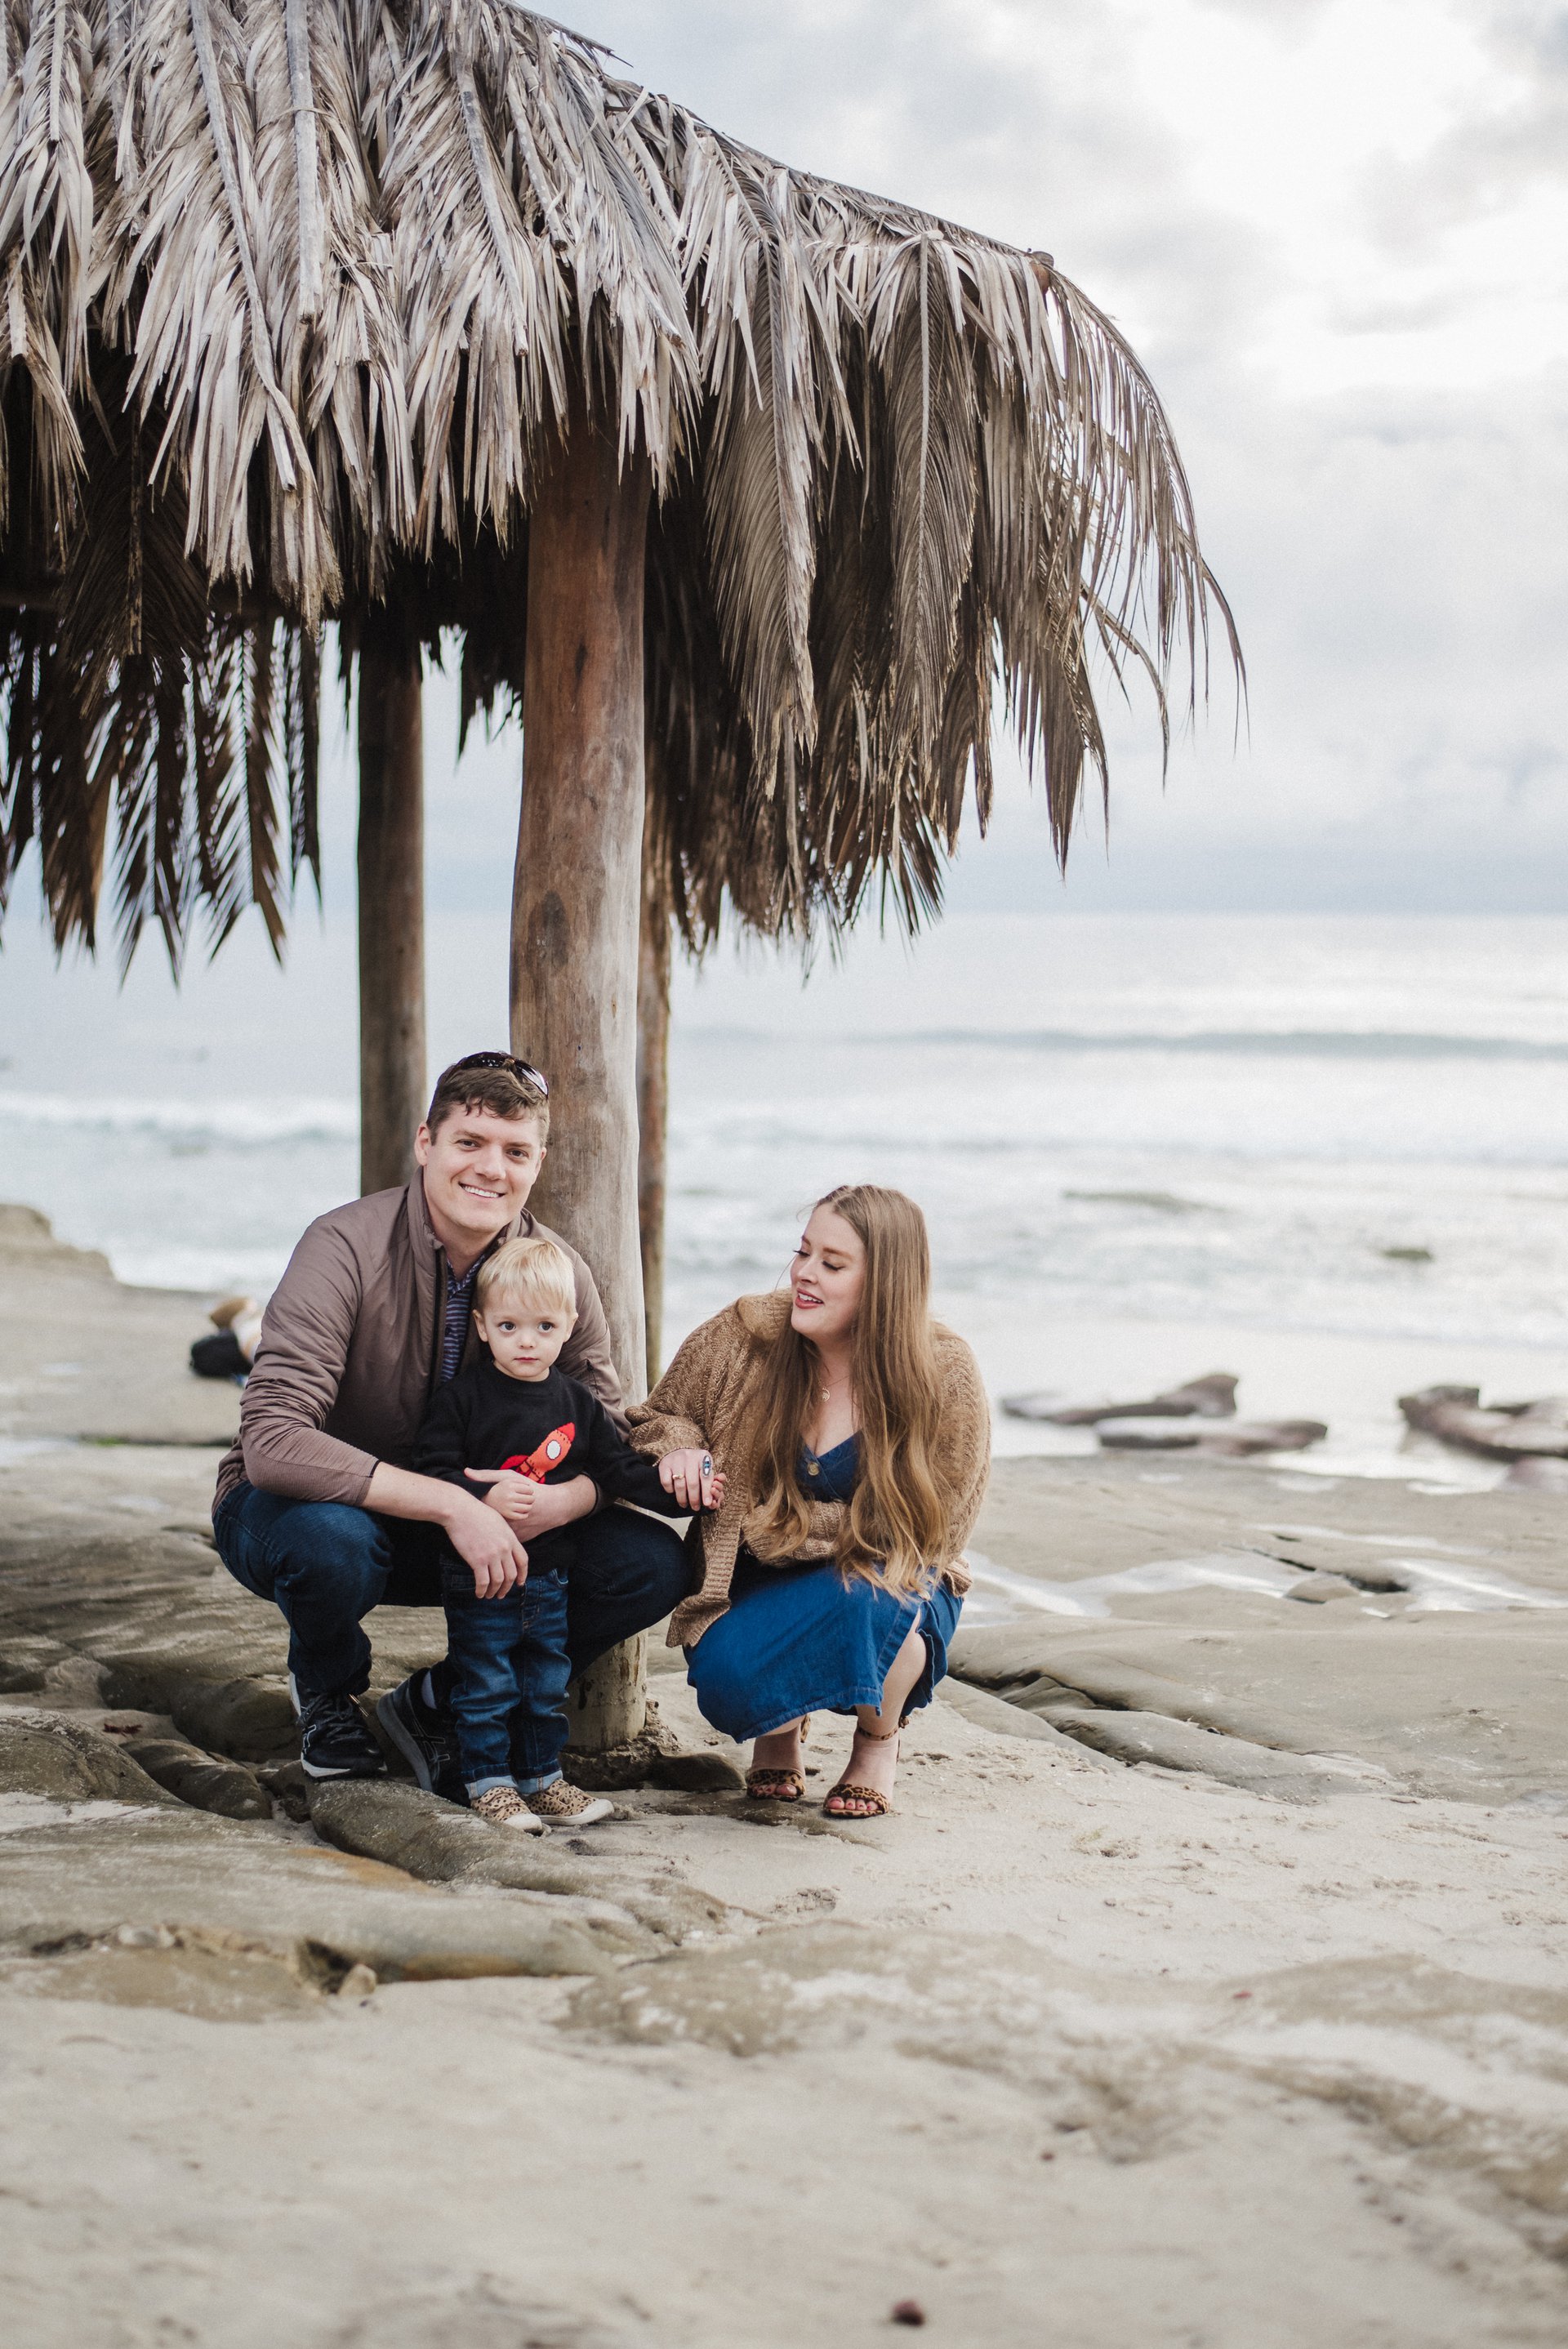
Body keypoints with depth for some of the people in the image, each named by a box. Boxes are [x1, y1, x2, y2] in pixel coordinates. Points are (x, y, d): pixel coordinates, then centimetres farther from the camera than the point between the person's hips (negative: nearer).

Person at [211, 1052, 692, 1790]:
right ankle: (326, 1690, -3)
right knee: (330, 1538, -41)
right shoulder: (346, 1248, -25)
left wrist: (555, 1503, -31)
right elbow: (271, 1441, -35)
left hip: (465, 1530, 4)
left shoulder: (558, 1274, -9)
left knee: (652, 1566, -14)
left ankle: (436, 1703, 4)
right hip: (311, 1504, -4)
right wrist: (452, 1505, -41)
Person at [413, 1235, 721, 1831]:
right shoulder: (463, 1396, -9)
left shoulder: (576, 1404, 6)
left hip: (549, 1575, 5)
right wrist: (485, 1496, -29)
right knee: (486, 1686, 2)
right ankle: (488, 1782, 14)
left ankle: (541, 1777, 26)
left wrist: (682, 1489, 0)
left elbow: (621, 1467, 10)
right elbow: (431, 1470, -13)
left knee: (547, 1686, 14)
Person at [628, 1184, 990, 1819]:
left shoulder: (945, 1377, -17)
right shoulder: (740, 1338, -11)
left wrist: (767, 1525, -20)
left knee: (863, 1595, -37)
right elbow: (655, 1419, 7)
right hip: (765, 1589, 2)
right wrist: (678, 1448, -19)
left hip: (890, 1584, -1)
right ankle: (781, 1729, 13)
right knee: (728, 1686, -29)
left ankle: (879, 1741, -1)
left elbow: (920, 1529, -16)